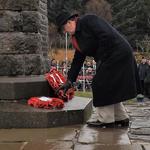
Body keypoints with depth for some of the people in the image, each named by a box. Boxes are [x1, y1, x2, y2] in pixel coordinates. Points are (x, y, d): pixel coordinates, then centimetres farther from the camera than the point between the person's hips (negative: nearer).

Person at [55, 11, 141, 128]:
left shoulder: (88, 20, -11)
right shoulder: (78, 36, 17)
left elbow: (107, 36, -22)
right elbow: (78, 60, 19)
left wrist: (101, 59, -16)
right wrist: (69, 81, 16)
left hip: (118, 54, -10)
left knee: (102, 85, -5)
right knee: (110, 88, 15)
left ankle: (106, 120, 4)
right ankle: (121, 118, 24)